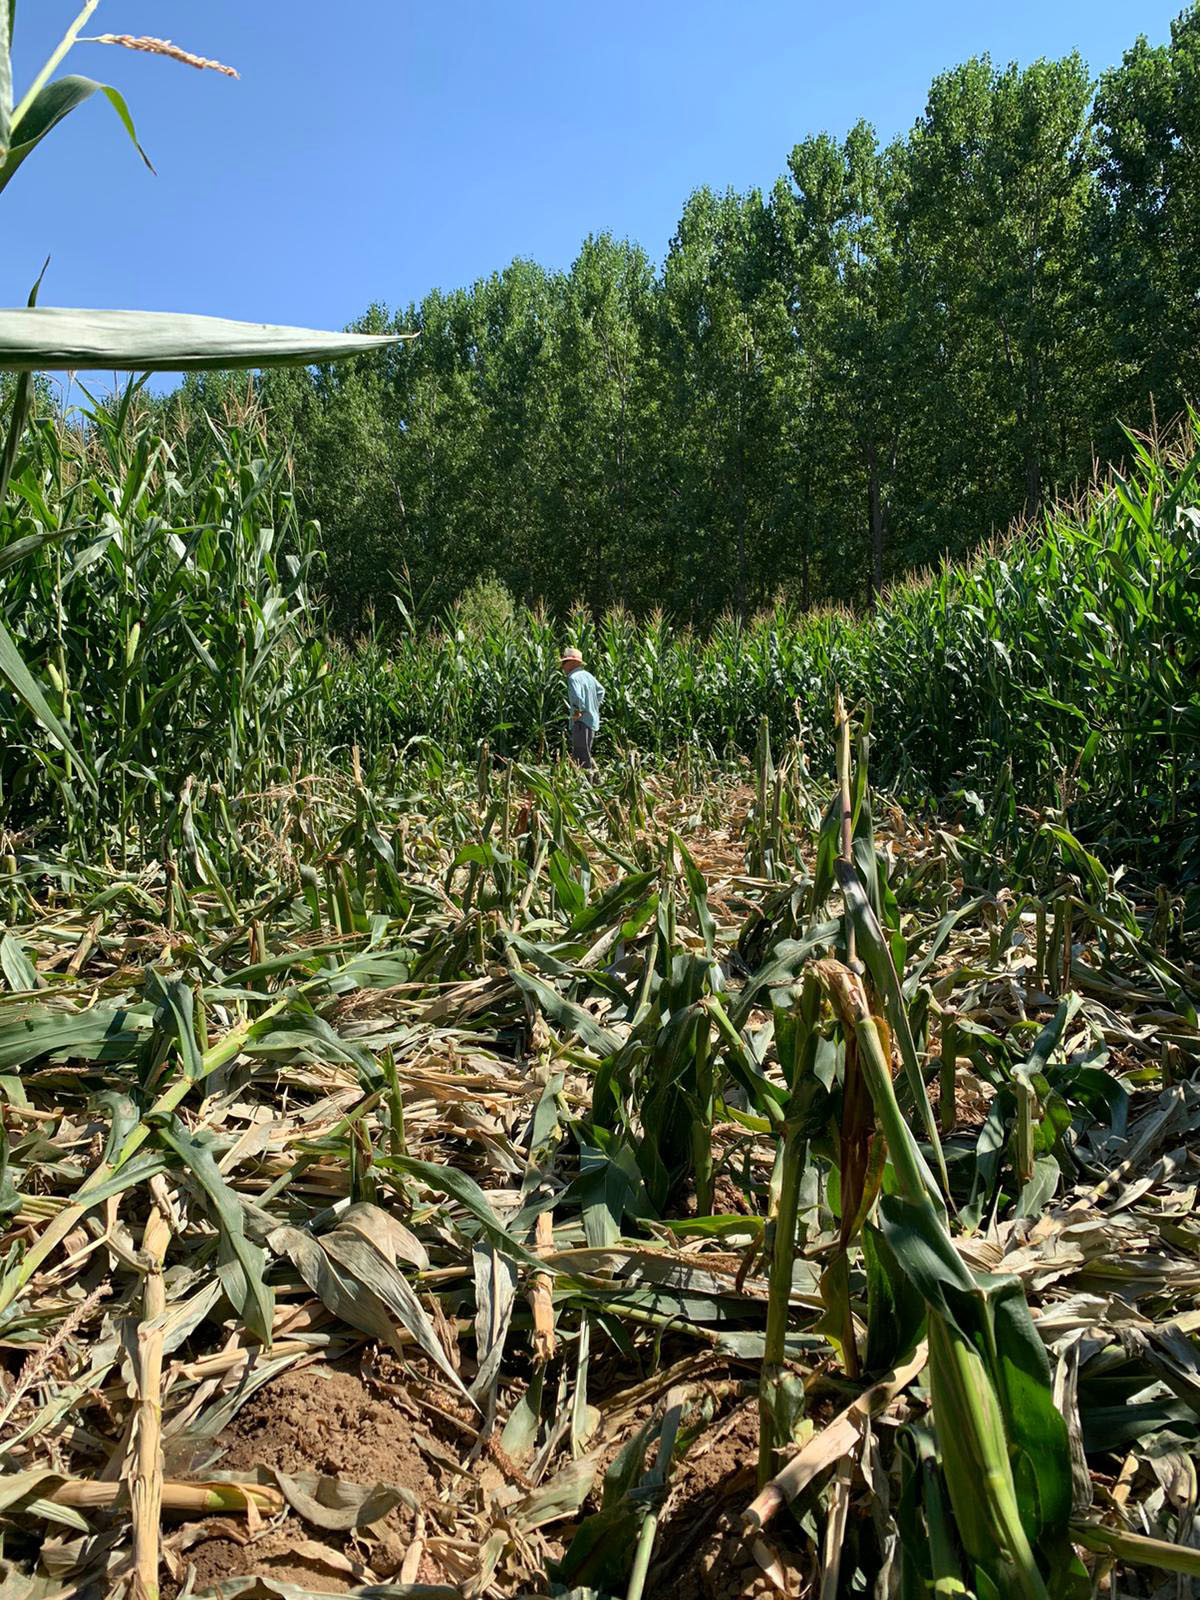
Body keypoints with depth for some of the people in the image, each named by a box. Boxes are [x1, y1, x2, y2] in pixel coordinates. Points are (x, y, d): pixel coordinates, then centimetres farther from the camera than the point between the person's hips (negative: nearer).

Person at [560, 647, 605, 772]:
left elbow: (577, 697, -31)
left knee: (583, 757, -5)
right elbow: (600, 691, 24)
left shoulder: (573, 678, -16)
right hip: (593, 720, 10)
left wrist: (577, 712, -17)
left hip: (582, 722, -10)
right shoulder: (588, 675, 12)